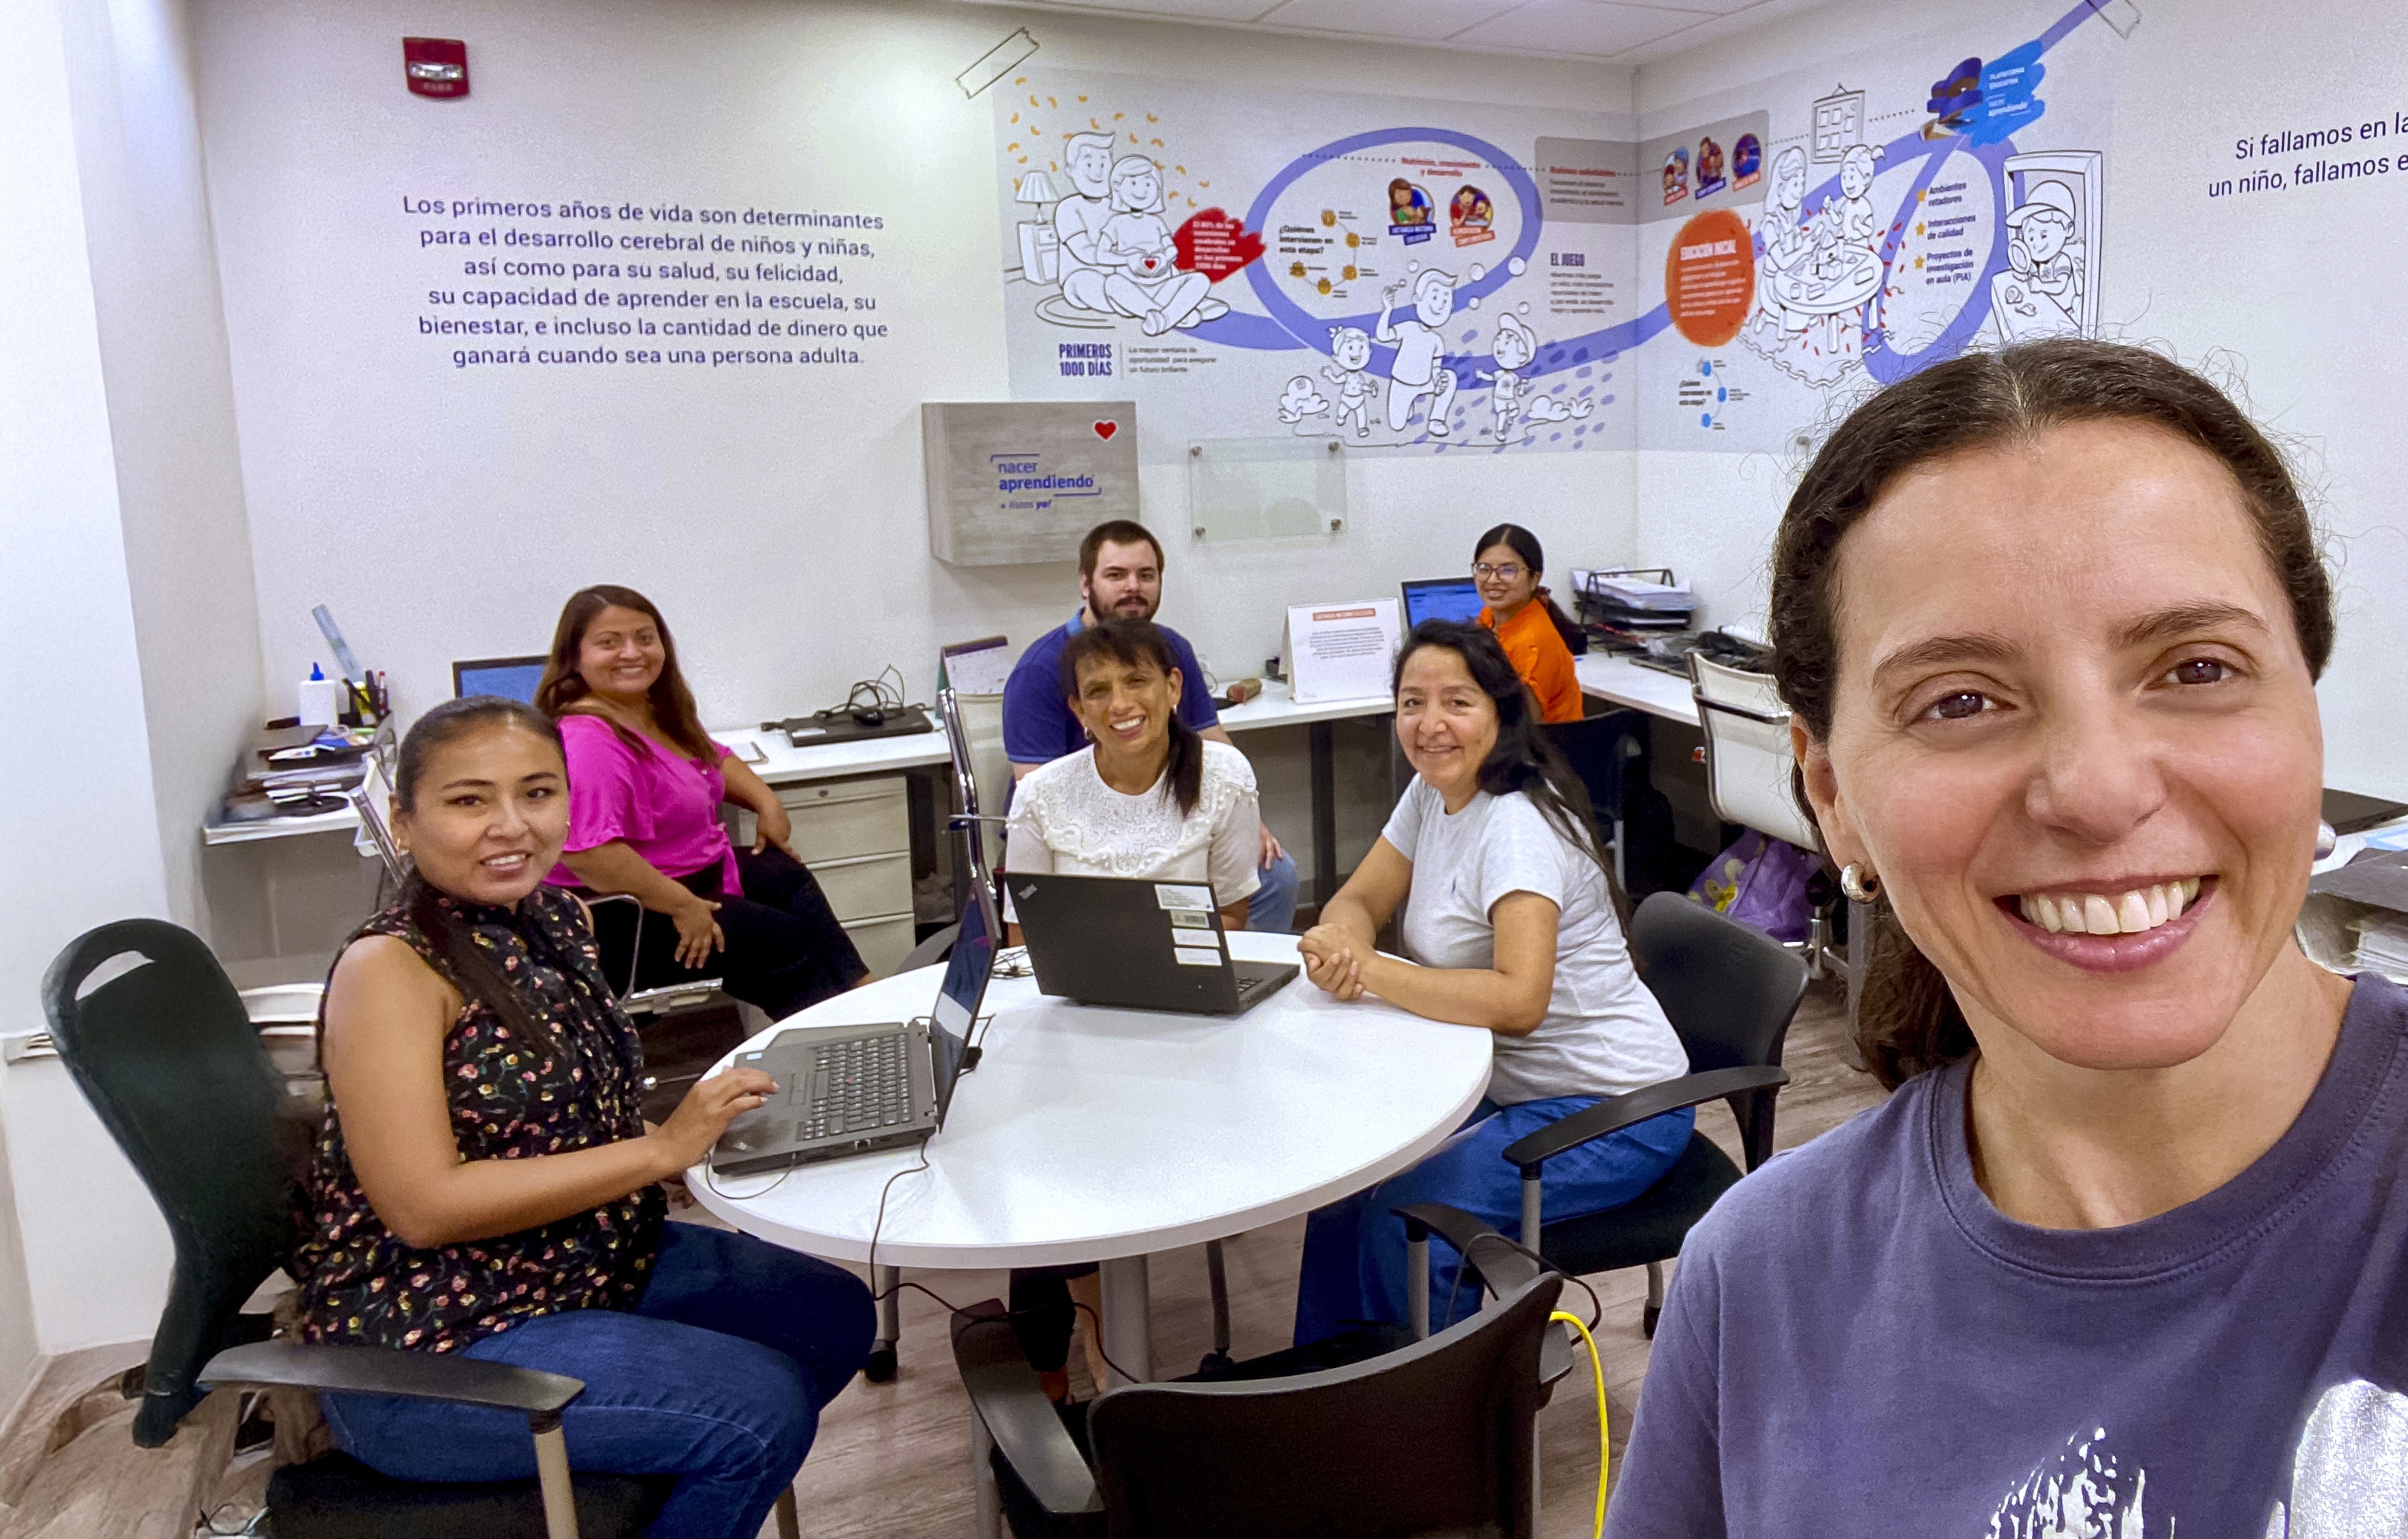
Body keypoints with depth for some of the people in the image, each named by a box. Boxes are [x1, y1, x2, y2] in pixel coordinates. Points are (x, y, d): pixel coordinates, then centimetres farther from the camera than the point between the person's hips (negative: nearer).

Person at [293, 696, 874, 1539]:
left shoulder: (557, 919, 4)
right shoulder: (390, 967, -20)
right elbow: (426, 1207, -25)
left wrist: (704, 1112, -5)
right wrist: (663, 1148, -25)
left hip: (593, 1264, 9)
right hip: (433, 1352, -8)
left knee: (835, 1313, 11)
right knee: (762, 1405, -18)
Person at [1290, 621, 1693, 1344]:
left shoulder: (1517, 825, -25)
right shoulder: (1433, 792, 2)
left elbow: (1519, 1001, -35)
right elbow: (1357, 902, 4)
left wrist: (1368, 970, -32)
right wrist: (1341, 946, -20)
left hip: (1610, 1110, -9)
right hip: (1510, 1087, 9)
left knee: (1404, 1216, -21)